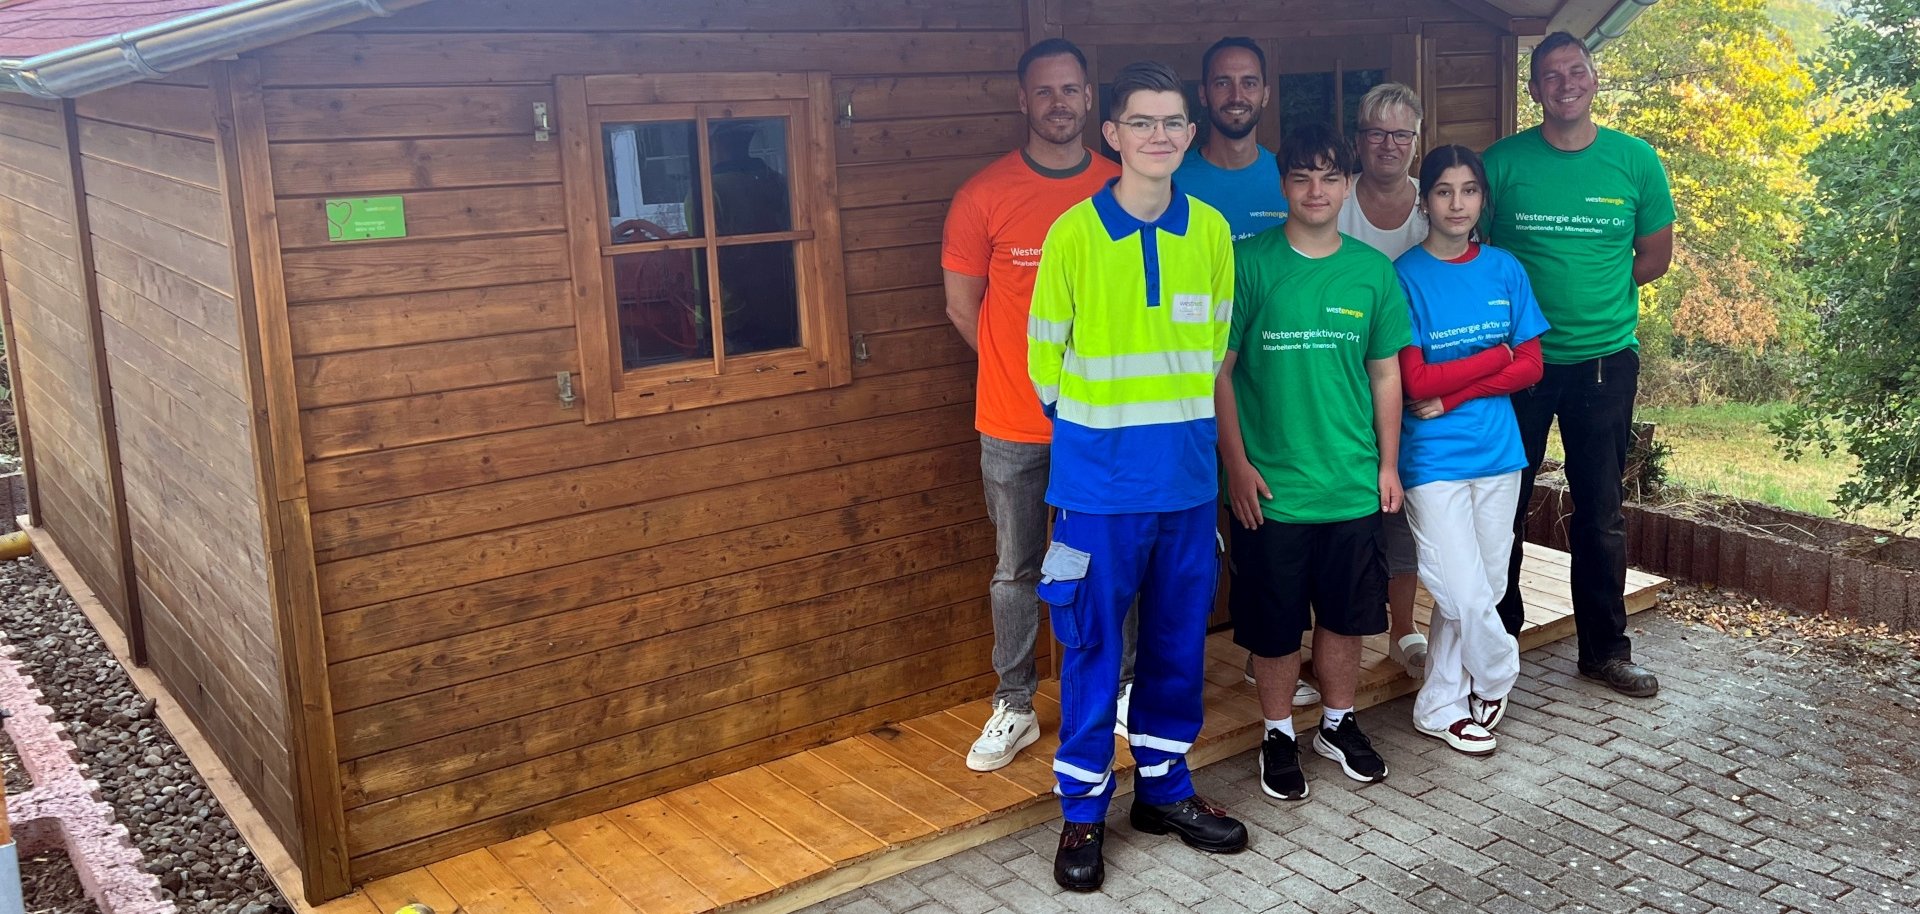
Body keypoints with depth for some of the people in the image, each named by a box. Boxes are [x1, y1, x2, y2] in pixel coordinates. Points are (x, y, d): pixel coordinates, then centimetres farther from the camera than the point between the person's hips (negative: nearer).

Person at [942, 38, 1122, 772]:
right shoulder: (984, 195, -7)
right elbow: (962, 306, 1)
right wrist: (1030, 369, 4)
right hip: (1015, 425, -1)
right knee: (1016, 570, 9)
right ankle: (1014, 708, 22)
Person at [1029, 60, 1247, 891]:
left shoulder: (1211, 230, 1)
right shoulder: (1073, 233, -10)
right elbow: (1045, 356, -2)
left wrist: (1173, 418, 12)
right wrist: (1100, 426, 7)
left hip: (1188, 477, 4)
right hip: (1099, 481, -3)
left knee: (1179, 641, 14)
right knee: (1093, 647, 5)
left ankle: (1164, 787, 32)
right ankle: (1082, 809, 20)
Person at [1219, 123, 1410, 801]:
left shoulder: (1373, 270, 3)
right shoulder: (1248, 263, -7)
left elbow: (1384, 373, 10)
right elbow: (1218, 370, -6)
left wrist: (1389, 464, 8)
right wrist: (1236, 463, -10)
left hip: (1353, 483, 3)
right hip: (1270, 485, -3)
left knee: (1346, 612, 15)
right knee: (1273, 620, 8)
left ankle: (1339, 721, 34)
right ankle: (1278, 734, 26)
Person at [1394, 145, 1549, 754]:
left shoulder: (1504, 270, 6)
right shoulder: (1406, 276, -7)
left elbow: (1531, 366, 2)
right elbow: (1415, 381, -13)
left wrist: (1455, 393, -11)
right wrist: (1496, 355, -6)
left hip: (1497, 450, 5)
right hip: (1434, 458, -4)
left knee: (1483, 589, 9)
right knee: (1466, 595, -7)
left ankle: (1441, 707, 24)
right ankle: (1498, 676, 24)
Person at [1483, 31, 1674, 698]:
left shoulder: (1636, 161, 1)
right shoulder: (1502, 163, -3)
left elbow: (1655, 258, 9)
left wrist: (1588, 293, 3)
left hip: (1605, 359, 1)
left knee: (1600, 514, 8)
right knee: (1502, 506, 7)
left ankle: (1605, 649, 21)